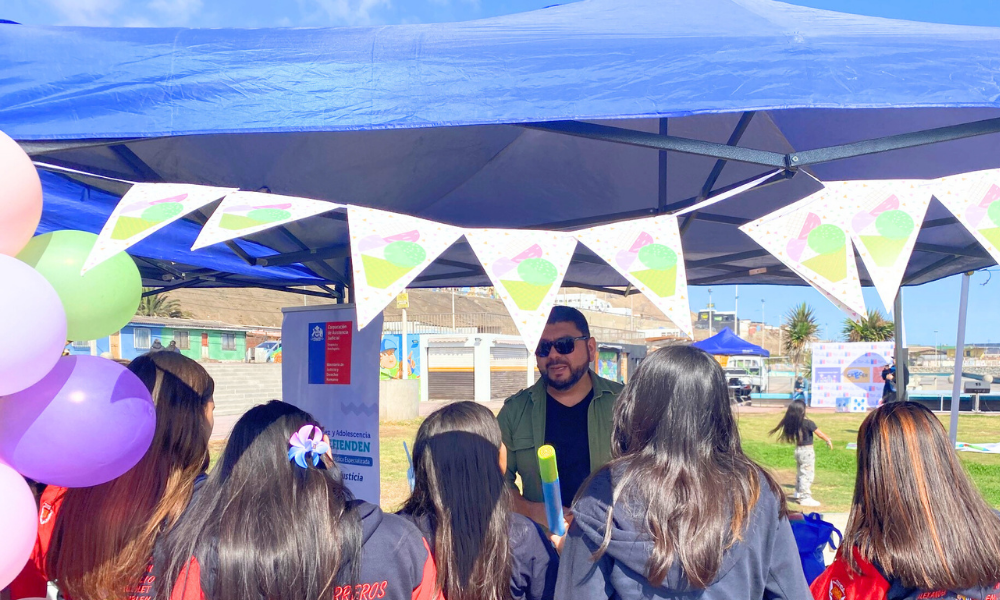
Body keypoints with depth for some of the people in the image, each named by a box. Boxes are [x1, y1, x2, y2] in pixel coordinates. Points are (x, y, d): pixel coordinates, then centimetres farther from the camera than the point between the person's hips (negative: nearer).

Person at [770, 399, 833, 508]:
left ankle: (798, 494, 34)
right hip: (807, 451, -7)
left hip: (798, 450, 7)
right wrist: (828, 440, 3)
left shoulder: (792, 423, -3)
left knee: (800, 473, 22)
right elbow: (820, 434, -12)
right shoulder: (808, 423, -20)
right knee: (808, 474, -1)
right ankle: (805, 497, 0)